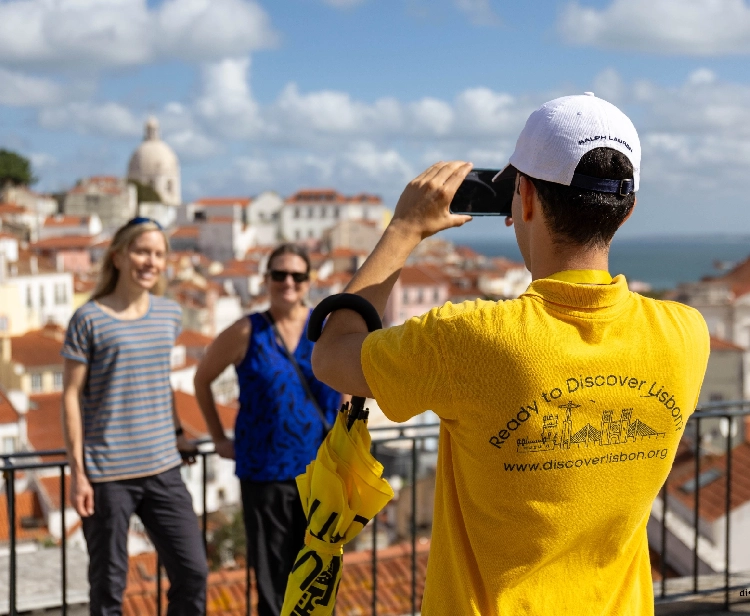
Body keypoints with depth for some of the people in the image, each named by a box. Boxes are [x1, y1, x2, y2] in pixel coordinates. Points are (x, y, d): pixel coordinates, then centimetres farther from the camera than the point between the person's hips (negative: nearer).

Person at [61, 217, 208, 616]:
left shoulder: (169, 315, 8)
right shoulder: (89, 319, -7)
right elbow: (72, 398, -6)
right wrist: (77, 473, -9)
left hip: (163, 468, 5)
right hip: (107, 474, -4)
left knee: (193, 572, 5)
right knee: (109, 584, 5)